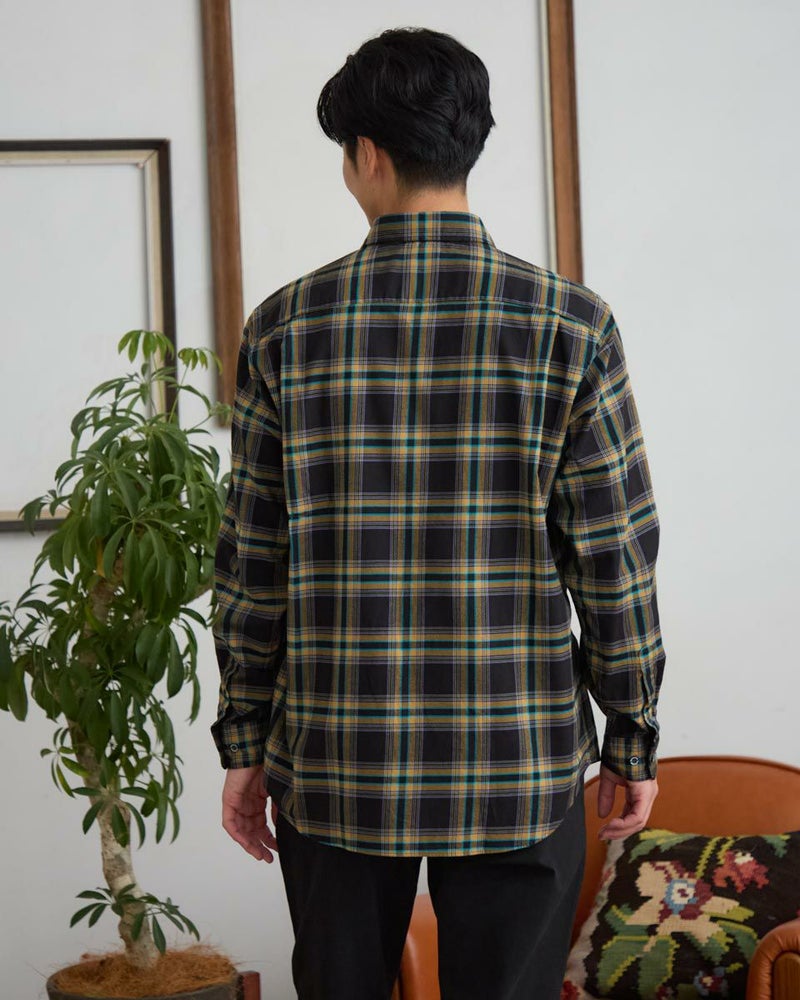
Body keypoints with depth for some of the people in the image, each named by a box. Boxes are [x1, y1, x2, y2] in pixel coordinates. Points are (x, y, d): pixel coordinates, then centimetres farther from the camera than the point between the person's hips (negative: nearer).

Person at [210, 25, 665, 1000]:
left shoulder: (286, 328, -3)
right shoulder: (570, 324, -6)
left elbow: (252, 564, 0)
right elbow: (615, 559, -4)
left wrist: (243, 743, 9)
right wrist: (632, 738, 6)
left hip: (336, 770, 1)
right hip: (518, 771, -1)